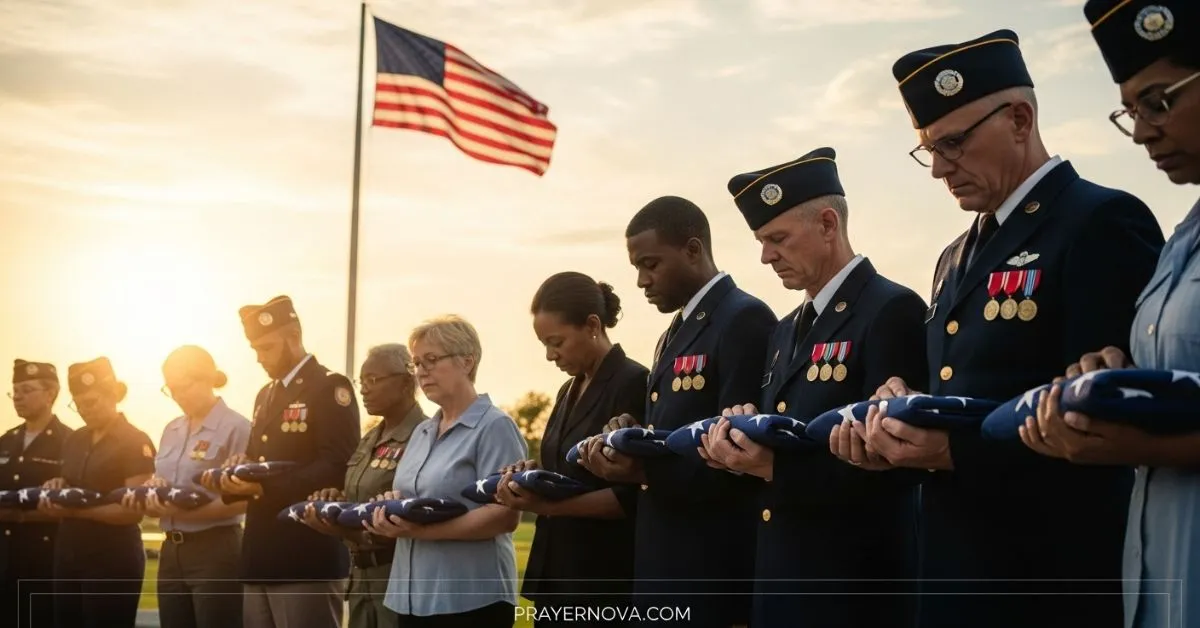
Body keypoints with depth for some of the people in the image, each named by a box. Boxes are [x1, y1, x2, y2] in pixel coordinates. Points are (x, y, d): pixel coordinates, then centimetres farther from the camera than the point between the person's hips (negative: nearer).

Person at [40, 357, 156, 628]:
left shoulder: (135, 442, -10)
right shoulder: (73, 440, 12)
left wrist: (77, 510, -24)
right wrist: (56, 488, -2)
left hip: (113, 559, -7)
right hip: (68, 555, 7)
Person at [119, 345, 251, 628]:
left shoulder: (235, 427, -9)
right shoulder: (171, 430, 15)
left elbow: (241, 500, -15)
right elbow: (158, 486, 18)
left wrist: (184, 511, -24)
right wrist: (148, 500, -6)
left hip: (215, 552, -7)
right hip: (172, 551, 7)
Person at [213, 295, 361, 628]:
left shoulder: (330, 387, -6)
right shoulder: (265, 395, 21)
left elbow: (337, 469, -16)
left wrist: (266, 486, -21)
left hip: (307, 559, -8)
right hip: (261, 557, 8)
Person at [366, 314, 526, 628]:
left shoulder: (495, 426, -8)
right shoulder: (422, 432, 16)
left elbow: (506, 515, -17)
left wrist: (421, 530, -23)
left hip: (471, 599, -7)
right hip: (412, 596, 7)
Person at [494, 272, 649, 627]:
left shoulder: (634, 384, -11)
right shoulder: (569, 391, 15)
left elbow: (633, 495, -16)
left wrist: (551, 504, -24)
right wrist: (536, 475, 1)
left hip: (605, 578, -8)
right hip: (557, 570, 8)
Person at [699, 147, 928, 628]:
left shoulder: (893, 311, -12)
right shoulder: (786, 331, 16)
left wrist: (774, 467, -22)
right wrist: (740, 439, -6)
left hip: (853, 585, -8)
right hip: (780, 577, 8)